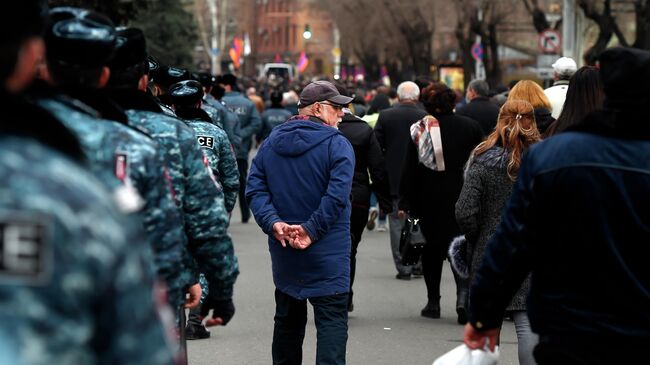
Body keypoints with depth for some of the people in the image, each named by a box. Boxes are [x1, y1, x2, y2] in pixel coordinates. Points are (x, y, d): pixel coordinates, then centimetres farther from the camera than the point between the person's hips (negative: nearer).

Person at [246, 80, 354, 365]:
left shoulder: (271, 143, 8)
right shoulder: (336, 145, -10)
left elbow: (255, 189, 0)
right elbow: (337, 195, -21)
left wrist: (273, 223, -8)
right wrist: (311, 230, -16)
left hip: (283, 254, 6)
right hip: (327, 255, -6)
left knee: (287, 318, 17)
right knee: (332, 319, -5)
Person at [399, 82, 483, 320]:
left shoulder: (420, 130, -4)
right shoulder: (471, 127, -2)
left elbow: (409, 170, -3)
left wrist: (405, 202, 1)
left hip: (429, 201, 0)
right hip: (461, 198, 0)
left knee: (432, 248, 10)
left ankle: (433, 301, 13)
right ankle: (463, 292, -18)